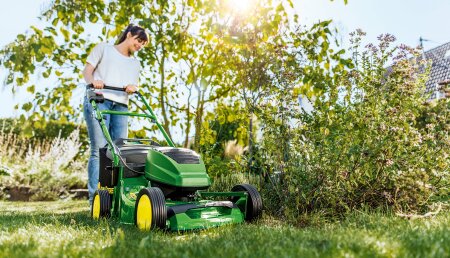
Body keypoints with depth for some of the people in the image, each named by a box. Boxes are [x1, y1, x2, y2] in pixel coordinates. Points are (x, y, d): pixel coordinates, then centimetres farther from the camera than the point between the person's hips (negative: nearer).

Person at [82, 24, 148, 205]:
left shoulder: (135, 64, 27)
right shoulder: (103, 48, 18)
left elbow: (134, 85, 16)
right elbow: (87, 71, 9)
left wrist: (133, 88, -8)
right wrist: (93, 80, -14)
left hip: (121, 107, 5)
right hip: (98, 101, -4)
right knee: (100, 150, -15)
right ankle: (95, 198, -15)